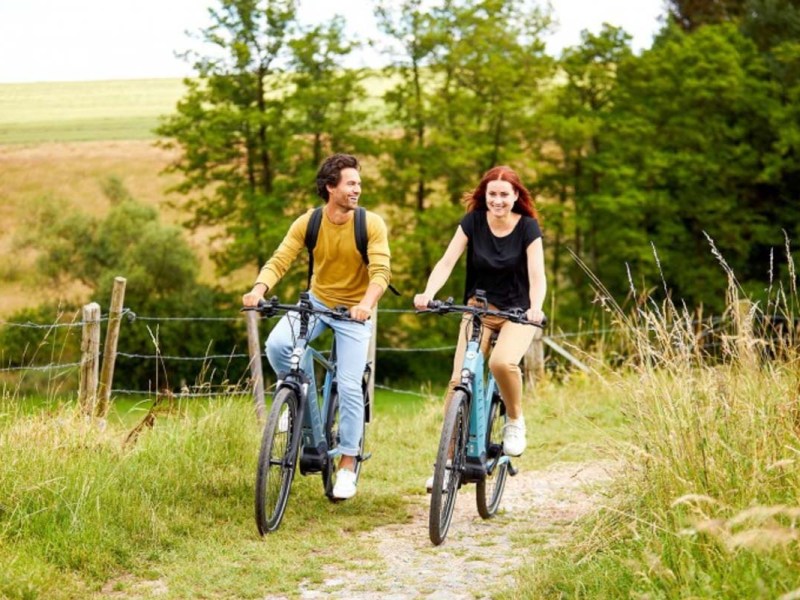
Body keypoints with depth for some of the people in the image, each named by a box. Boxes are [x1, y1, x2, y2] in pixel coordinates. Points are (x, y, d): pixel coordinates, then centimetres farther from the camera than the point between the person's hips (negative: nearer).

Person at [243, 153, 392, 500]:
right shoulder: (308, 223, -11)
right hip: (316, 301, 2)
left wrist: (367, 303, -44)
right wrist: (258, 290, -36)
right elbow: (279, 261, -16)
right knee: (277, 344, -24)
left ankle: (348, 462, 8)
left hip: (354, 311, -2)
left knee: (349, 387, -9)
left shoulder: (371, 224, -17)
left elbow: (381, 270, -25)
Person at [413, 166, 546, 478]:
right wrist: (428, 293, -34)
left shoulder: (528, 227, -11)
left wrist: (535, 308, -40)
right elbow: (446, 262, -15)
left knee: (502, 361, -32)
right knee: (459, 379, -13)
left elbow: (537, 275, -19)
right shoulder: (473, 222, -6)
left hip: (517, 312, -2)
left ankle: (515, 421, -4)